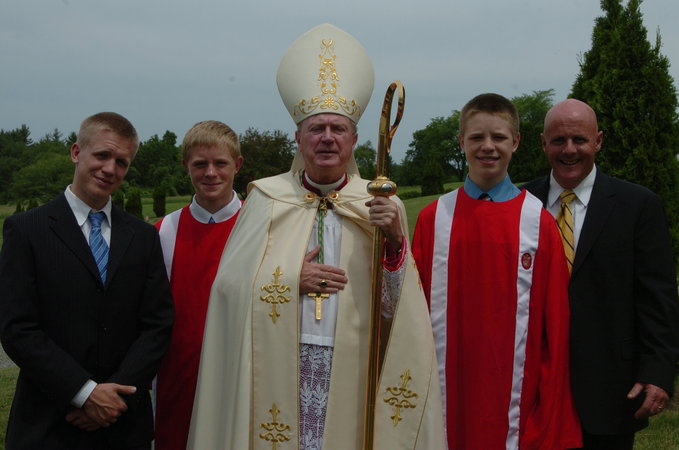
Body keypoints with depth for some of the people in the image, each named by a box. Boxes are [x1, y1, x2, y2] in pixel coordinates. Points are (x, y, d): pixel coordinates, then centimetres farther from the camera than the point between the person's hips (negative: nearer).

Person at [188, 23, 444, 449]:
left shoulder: (379, 206, 3)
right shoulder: (266, 198, 2)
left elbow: (399, 305, -2)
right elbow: (230, 284, -1)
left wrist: (394, 243, -17)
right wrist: (294, 279, -11)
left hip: (350, 371, 0)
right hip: (278, 366, 0)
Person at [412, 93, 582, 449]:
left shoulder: (539, 222, -2)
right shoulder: (433, 218, 2)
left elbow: (556, 322, 0)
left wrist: (552, 411, -1)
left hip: (516, 390, -1)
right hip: (447, 390, 1)